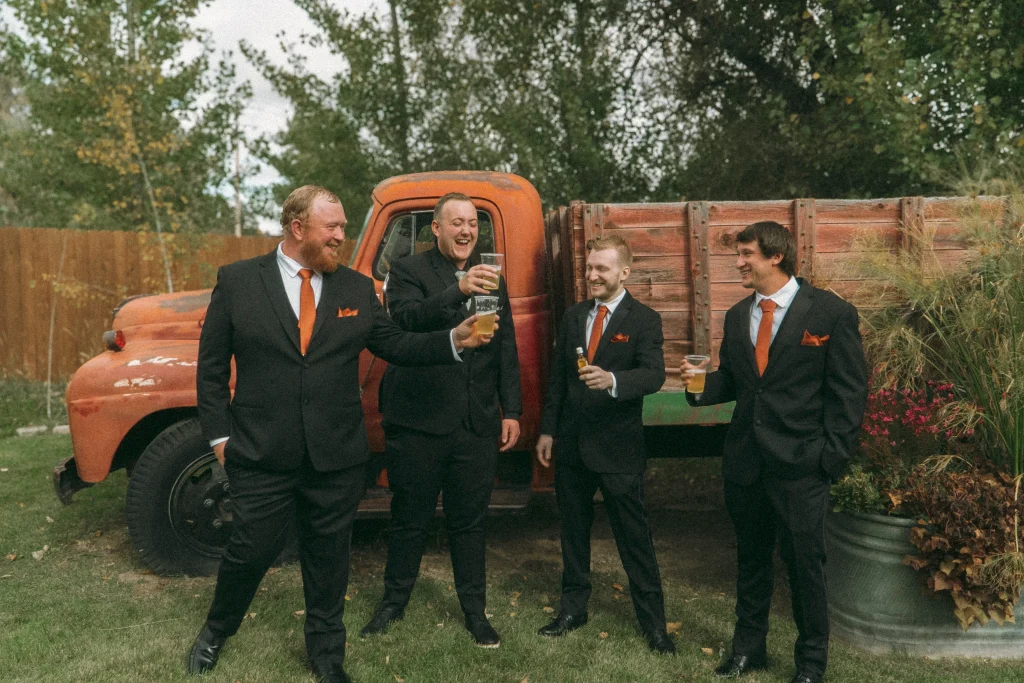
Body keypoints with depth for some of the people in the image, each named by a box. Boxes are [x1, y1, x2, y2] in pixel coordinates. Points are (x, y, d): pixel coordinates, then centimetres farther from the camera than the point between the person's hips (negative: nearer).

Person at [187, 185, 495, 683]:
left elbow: (394, 345, 5)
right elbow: (212, 366, 2)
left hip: (337, 455, 2)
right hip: (261, 454, -2)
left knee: (329, 553, 14)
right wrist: (218, 434, -2)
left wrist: (455, 340, -8)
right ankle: (216, 632, 40)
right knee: (252, 549, 10)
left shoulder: (357, 288, 4)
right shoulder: (237, 281, -2)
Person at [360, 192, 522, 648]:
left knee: (469, 521, 13)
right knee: (410, 518, 12)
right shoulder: (408, 271, -2)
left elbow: (506, 349, 12)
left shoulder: (492, 279, 11)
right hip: (419, 421, -3)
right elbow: (405, 318, -23)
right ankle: (394, 601, 33)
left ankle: (474, 610, 29)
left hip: (478, 424, 3)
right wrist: (457, 291, -36)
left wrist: (511, 411, 7)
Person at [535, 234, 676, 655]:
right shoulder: (573, 317, 9)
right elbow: (557, 377, 11)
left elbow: (653, 375, -19)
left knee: (634, 538, 2)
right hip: (571, 445, 5)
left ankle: (653, 623, 15)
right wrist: (548, 430, 8)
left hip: (618, 447, -5)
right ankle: (573, 608, 32)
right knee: (573, 530, 16)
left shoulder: (644, 320, -6)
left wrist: (612, 380, -38)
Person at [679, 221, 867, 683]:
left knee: (805, 563, 8)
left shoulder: (831, 313, -7)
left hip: (800, 464, -5)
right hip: (745, 463, 5)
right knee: (751, 559, 17)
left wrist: (832, 455, -12)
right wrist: (702, 384, -8)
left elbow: (849, 391, -7)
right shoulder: (737, 316, 9)